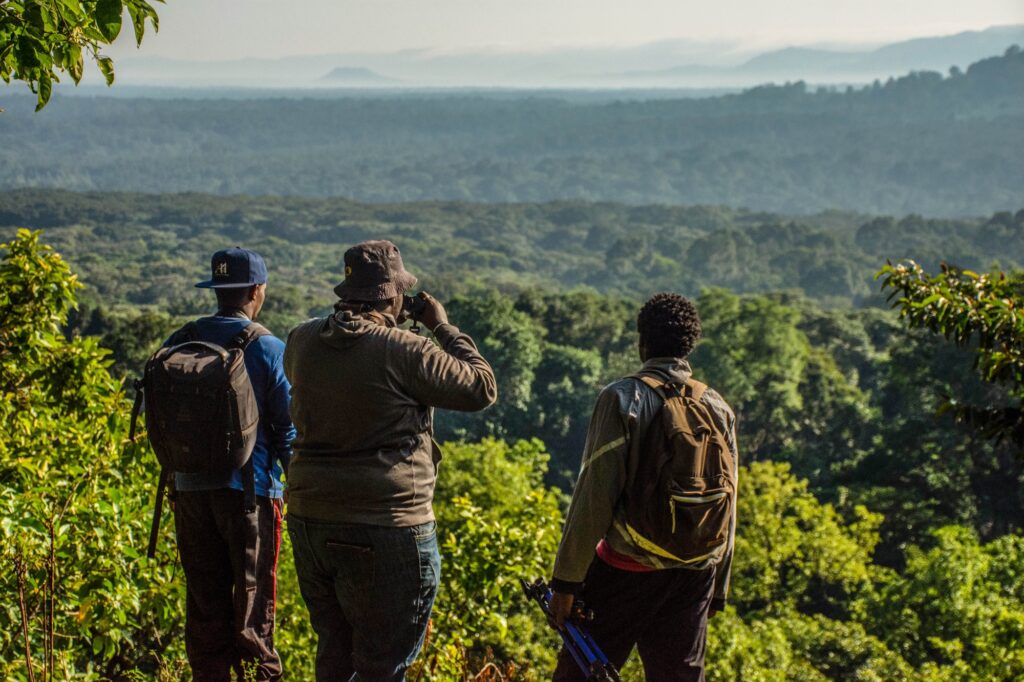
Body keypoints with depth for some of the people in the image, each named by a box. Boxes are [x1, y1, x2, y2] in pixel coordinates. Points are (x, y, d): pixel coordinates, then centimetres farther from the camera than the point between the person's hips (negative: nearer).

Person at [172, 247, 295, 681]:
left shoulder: (179, 344, 4)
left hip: (191, 490, 4)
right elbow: (288, 431, -7)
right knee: (252, 606, 4)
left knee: (203, 606, 11)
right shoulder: (268, 349, -8)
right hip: (249, 491, -4)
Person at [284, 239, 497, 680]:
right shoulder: (404, 351, -16)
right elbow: (482, 388, -7)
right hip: (385, 529, -7)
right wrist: (442, 326, 4)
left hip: (309, 518, 7)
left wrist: (375, 326, 22)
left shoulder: (301, 341, 2)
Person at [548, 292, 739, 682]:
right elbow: (728, 506, 10)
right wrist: (717, 589, 19)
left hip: (627, 569, -5)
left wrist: (566, 579, -9)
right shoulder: (718, 408, 5)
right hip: (695, 576, 5)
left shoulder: (623, 398, -9)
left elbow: (595, 494, -14)